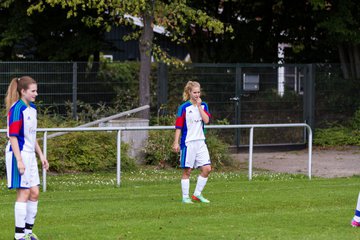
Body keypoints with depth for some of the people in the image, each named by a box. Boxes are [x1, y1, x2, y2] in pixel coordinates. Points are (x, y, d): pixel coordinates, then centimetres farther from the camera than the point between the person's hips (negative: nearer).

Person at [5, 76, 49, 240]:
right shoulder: (17, 109, -15)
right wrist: (19, 160, -22)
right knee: (24, 193, -5)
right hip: (19, 155, -9)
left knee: (34, 193, 9)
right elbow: (13, 136, -18)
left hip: (30, 155, 9)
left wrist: (41, 155, 22)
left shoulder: (32, 108, 12)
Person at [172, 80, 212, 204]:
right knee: (187, 170, 0)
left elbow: (206, 120, -8)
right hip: (188, 142, -4)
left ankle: (197, 194, 10)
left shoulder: (203, 105, 8)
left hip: (201, 142, 4)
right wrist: (176, 142, -10)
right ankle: (185, 197, 9)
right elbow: (178, 126, -5)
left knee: (207, 168, -3)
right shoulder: (184, 108, -5)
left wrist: (199, 106, -9)